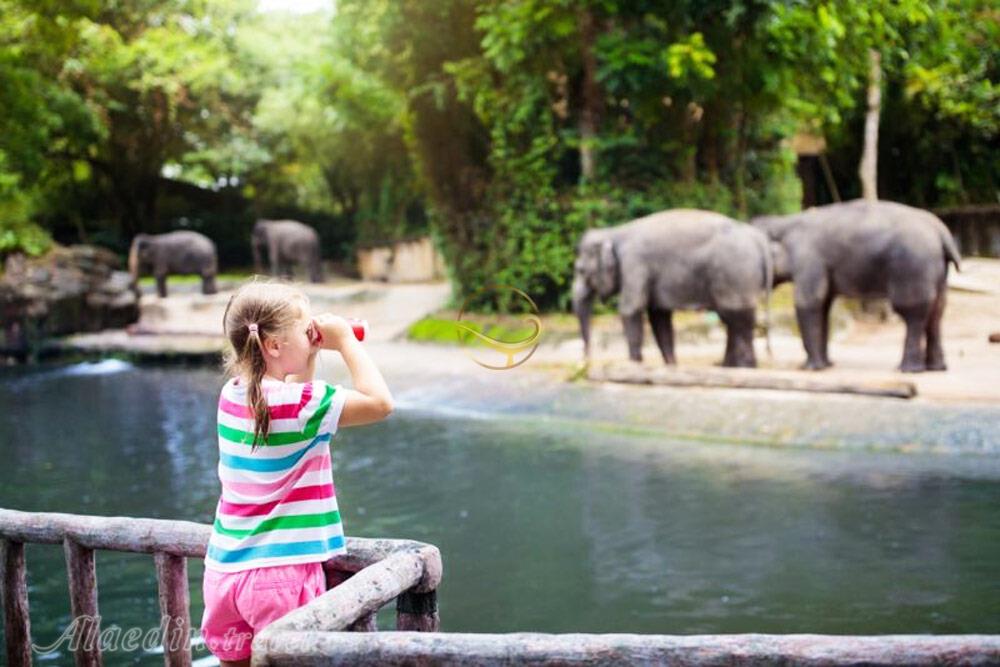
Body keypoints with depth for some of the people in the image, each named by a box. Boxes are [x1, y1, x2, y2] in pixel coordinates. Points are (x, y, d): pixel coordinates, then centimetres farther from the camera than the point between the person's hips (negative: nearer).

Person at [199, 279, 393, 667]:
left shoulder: (233, 394, 5)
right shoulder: (299, 403, -17)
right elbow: (380, 402, -17)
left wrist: (311, 352, 13)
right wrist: (345, 340, -9)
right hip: (282, 574, -7)